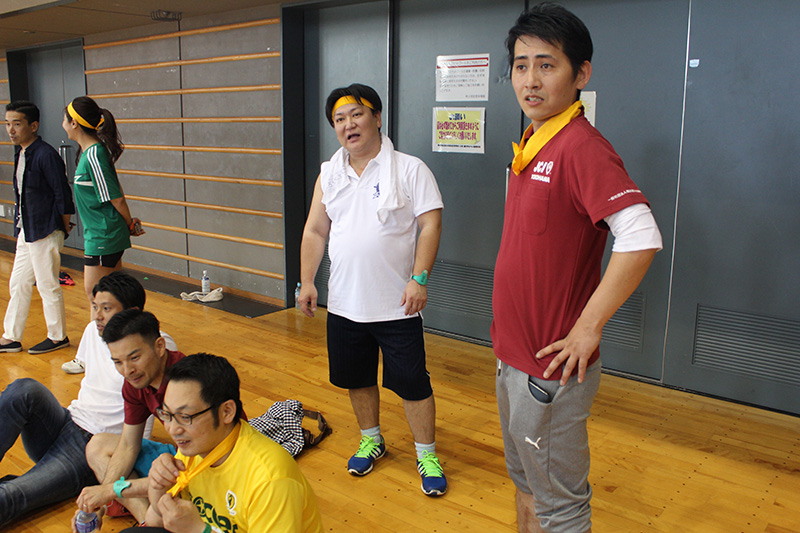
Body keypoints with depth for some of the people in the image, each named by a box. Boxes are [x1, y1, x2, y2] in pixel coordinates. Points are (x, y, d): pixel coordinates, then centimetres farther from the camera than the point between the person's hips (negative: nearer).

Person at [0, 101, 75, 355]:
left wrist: (64, 229, -11)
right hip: (26, 230, 9)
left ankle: (58, 336, 18)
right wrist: (20, 225, 15)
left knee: (47, 286, 2)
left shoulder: (46, 155, -17)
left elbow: (62, 195, -16)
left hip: (45, 232, -9)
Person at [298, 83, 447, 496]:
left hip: (397, 306, -5)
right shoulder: (329, 175, 8)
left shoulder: (410, 169, -6)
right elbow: (314, 231, 12)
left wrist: (419, 279, -18)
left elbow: (430, 225, -11)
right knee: (356, 377, 18)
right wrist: (307, 281, 7)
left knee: (412, 383, 3)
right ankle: (371, 440, 40)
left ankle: (427, 455, 22)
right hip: (344, 303, 5)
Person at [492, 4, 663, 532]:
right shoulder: (532, 146, 8)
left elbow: (641, 239, -29)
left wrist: (588, 328, -22)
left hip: (551, 367, -9)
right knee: (525, 480, 25)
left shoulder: (581, 146, -19)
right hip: (514, 353, 9)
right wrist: (512, 346, 14)